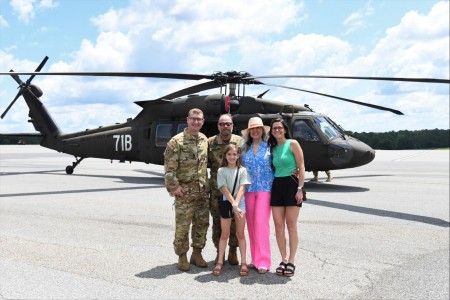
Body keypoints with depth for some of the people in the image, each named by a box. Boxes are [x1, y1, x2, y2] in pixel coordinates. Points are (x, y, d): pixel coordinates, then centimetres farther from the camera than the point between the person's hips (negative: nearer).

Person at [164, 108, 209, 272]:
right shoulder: (177, 141, -9)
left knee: (202, 223, 10)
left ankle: (197, 253, 25)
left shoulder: (204, 139, 10)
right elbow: (169, 166, -11)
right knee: (182, 226, 1)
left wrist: (206, 184, 14)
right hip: (184, 191, -6)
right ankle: (182, 257, 16)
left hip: (202, 191, 6)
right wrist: (174, 186, -14)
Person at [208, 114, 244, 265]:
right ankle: (219, 251, 23)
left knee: (235, 222, 6)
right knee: (217, 223, 7)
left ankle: (233, 251, 22)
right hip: (216, 190, 0)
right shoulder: (210, 143, 3)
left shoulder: (240, 142, 3)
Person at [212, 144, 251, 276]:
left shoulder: (242, 170, 2)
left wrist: (236, 204, -22)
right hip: (226, 203, 0)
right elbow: (224, 189, -10)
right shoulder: (221, 171, 0)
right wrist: (233, 204, -20)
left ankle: (243, 262, 12)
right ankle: (220, 262, 14)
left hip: (240, 203, 0)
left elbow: (242, 188, -8)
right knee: (224, 234, 6)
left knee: (240, 234, 6)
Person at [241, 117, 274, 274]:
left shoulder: (269, 147, 2)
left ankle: (263, 261, -5)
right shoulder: (245, 148, 12)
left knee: (261, 222, -11)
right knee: (251, 224, 5)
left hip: (264, 189, -4)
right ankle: (255, 258, 15)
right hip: (248, 190, 4)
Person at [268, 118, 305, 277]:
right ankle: (283, 259, 13)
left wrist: (300, 188, -13)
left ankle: (291, 261, 9)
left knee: (291, 226, -1)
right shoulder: (273, 148, 15)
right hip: (276, 186, 5)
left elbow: (301, 166, -6)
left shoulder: (292, 143, -2)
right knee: (278, 226, 3)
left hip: (291, 184, -5)